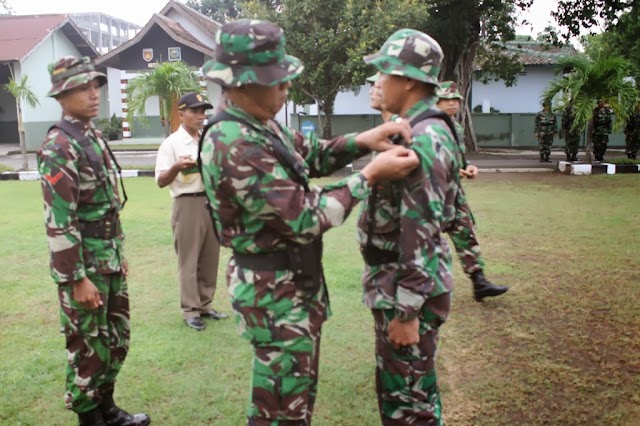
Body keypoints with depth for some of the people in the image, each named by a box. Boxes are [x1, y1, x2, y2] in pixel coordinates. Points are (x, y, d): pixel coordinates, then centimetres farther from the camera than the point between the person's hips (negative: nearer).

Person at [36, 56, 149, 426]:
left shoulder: (94, 136, 12)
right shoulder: (59, 147, -16)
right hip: (83, 264, -9)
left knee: (117, 339, 18)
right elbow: (59, 221, -22)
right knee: (88, 347, 5)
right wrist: (78, 279, -22)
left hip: (109, 260, 9)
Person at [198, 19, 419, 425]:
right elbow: (306, 219, -26)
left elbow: (312, 155, 15)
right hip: (274, 290, -10)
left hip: (297, 279, 10)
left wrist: (362, 141, -3)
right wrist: (370, 175, -20)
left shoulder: (261, 125, 4)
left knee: (297, 391, 26)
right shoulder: (237, 146, -28)